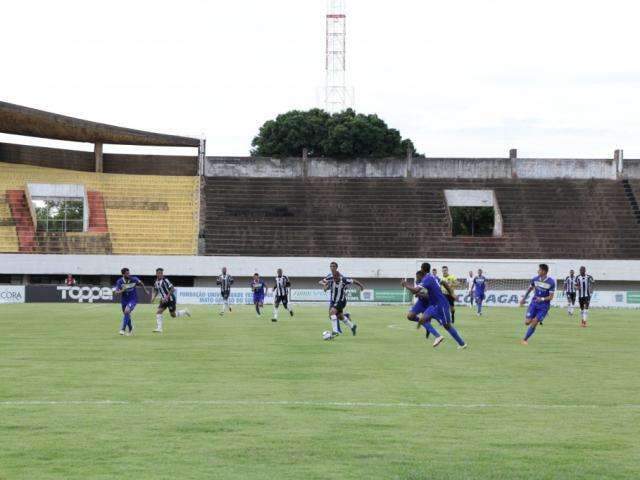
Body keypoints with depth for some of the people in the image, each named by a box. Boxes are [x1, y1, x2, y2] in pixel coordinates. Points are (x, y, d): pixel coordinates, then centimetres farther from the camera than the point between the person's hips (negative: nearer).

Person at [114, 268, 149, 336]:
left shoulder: (134, 279, -15)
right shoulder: (119, 282, -13)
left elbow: (141, 283, 7)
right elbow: (116, 292, -15)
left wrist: (145, 290, 20)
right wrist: (122, 290, -35)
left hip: (133, 300, -3)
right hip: (124, 300, 3)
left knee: (127, 311, -27)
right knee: (127, 315, 14)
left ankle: (123, 329, -23)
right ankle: (130, 330, 39)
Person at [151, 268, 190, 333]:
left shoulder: (165, 280, -19)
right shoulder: (156, 282, 4)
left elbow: (172, 289, -22)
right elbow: (156, 291, 18)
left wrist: (167, 297, -26)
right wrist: (153, 297, 0)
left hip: (170, 299, -7)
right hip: (164, 300, 7)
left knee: (173, 315, 1)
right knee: (158, 312, -8)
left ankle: (185, 312, 26)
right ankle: (159, 329, -7)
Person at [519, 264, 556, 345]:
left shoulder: (551, 282, -15)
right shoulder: (535, 279, -4)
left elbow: (551, 297, -13)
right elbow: (529, 289, 15)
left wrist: (542, 299, -29)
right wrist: (524, 298, 16)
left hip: (544, 306, -3)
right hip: (534, 303, 3)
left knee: (534, 323, -12)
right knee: (527, 322, -7)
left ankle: (525, 339, 3)